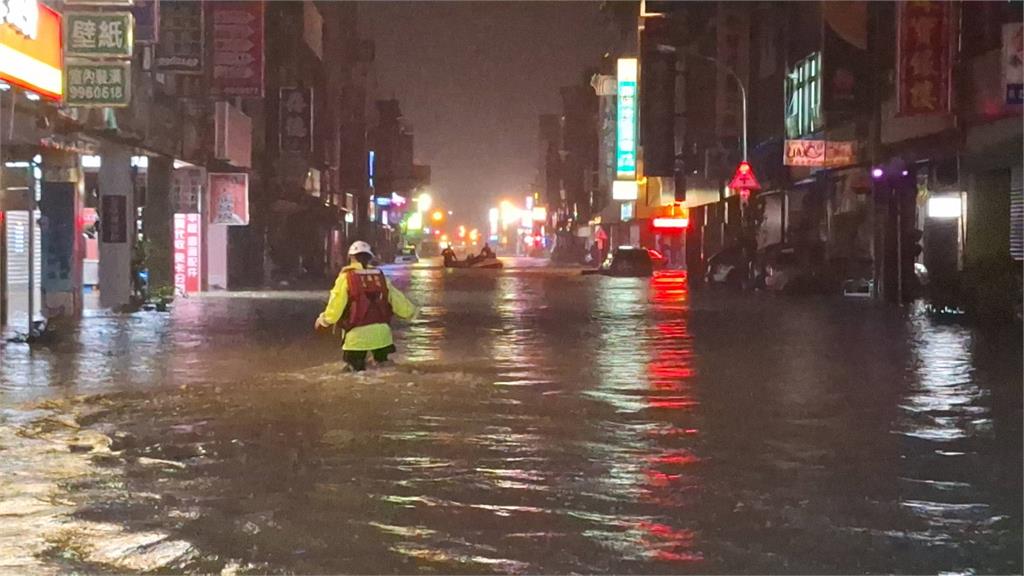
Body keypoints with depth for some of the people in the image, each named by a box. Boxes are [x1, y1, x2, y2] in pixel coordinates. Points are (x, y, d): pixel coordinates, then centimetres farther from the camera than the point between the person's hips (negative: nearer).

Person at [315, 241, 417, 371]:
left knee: (358, 370, 5)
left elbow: (335, 306, -9)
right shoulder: (380, 277, 7)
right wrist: (410, 311, 29)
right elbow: (398, 301, 11)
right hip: (381, 333, 4)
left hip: (357, 335, -4)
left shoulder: (347, 277, -5)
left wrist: (323, 321, 6)